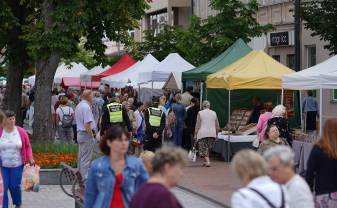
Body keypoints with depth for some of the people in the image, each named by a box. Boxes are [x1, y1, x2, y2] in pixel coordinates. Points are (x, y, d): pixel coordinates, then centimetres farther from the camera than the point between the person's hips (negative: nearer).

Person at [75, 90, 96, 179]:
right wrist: (92, 135, -15)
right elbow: (87, 124, -23)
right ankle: (85, 179, -6)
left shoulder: (78, 106, 14)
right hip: (87, 135, -10)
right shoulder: (86, 107, -17)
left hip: (79, 133, 10)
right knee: (86, 159, -7)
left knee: (81, 157, 15)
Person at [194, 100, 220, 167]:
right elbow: (217, 126, 10)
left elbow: (197, 125, -4)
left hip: (202, 134, -3)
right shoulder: (214, 113, 7)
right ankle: (207, 161, 21)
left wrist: (195, 134, 2)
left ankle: (207, 161, -17)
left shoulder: (200, 113, -2)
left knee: (204, 149, -1)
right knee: (208, 148, 18)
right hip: (212, 134, 4)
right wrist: (216, 134, 20)